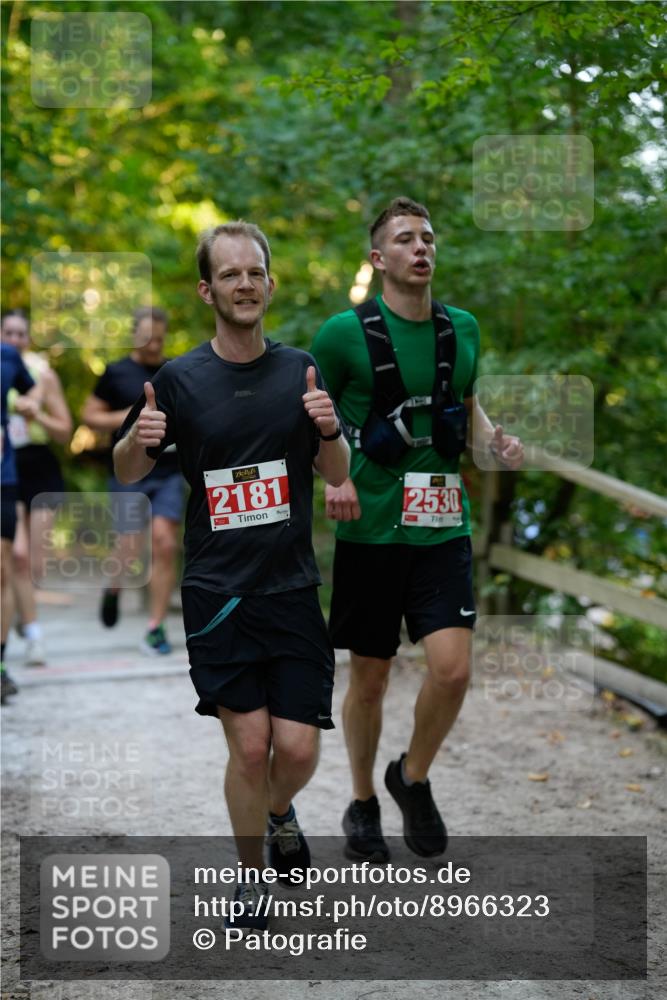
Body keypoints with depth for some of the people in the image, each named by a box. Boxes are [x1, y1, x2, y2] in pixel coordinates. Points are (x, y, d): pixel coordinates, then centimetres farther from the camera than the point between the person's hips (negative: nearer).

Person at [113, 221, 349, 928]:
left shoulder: (300, 370, 4)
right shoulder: (179, 380, -2)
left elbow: (337, 475, 9)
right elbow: (127, 474, 8)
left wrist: (329, 430, -12)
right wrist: (137, 438, -14)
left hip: (293, 588, 2)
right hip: (217, 595, -1)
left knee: (297, 748, -3)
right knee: (250, 747, -4)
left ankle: (279, 814, 32)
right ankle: (250, 876, 21)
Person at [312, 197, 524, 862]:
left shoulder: (462, 329, 7)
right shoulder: (345, 333, -7)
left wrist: (492, 438, 3)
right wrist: (331, 478, -16)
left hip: (442, 529, 3)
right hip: (370, 531, -3)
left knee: (452, 668, -11)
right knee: (369, 676, 8)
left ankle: (413, 777, 17)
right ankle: (362, 804, 29)